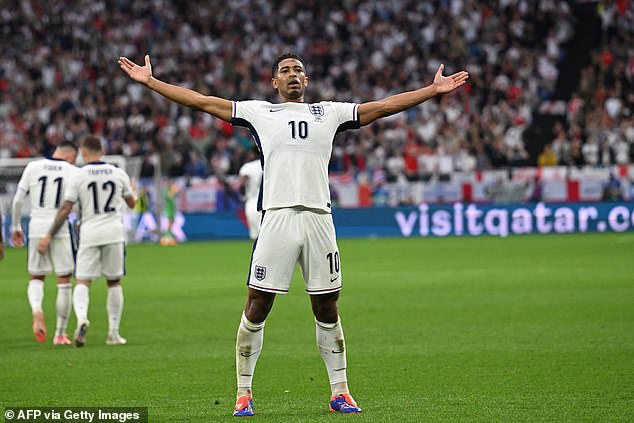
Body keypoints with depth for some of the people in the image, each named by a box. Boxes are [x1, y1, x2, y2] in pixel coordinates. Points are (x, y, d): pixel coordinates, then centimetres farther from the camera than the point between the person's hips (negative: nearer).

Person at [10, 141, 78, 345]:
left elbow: (17, 200, 4)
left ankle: (36, 309, -17)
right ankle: (60, 334, 9)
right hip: (61, 228, -2)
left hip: (36, 228, 2)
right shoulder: (72, 172, -1)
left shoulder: (32, 167, 4)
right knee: (64, 282, 8)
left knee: (36, 278, 15)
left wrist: (15, 227, 14)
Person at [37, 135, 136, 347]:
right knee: (114, 282, 13)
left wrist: (48, 236, 2)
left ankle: (81, 317, -29)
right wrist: (132, 190, 40)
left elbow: (65, 209, -5)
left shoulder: (78, 176, -4)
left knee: (82, 281, -1)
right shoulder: (119, 174, 4)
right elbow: (132, 203, 17)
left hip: (89, 233, -2)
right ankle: (113, 332, 14)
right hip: (114, 231, 2)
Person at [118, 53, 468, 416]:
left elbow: (384, 106, 18)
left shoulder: (329, 113, 17)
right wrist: (150, 82, 9)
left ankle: (340, 392, 14)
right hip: (277, 217, -1)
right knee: (257, 307, -3)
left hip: (319, 219, 2)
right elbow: (202, 101, 13)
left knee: (327, 309, 6)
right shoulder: (259, 112, 13)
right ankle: (244, 393, 5)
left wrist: (434, 90, 15)